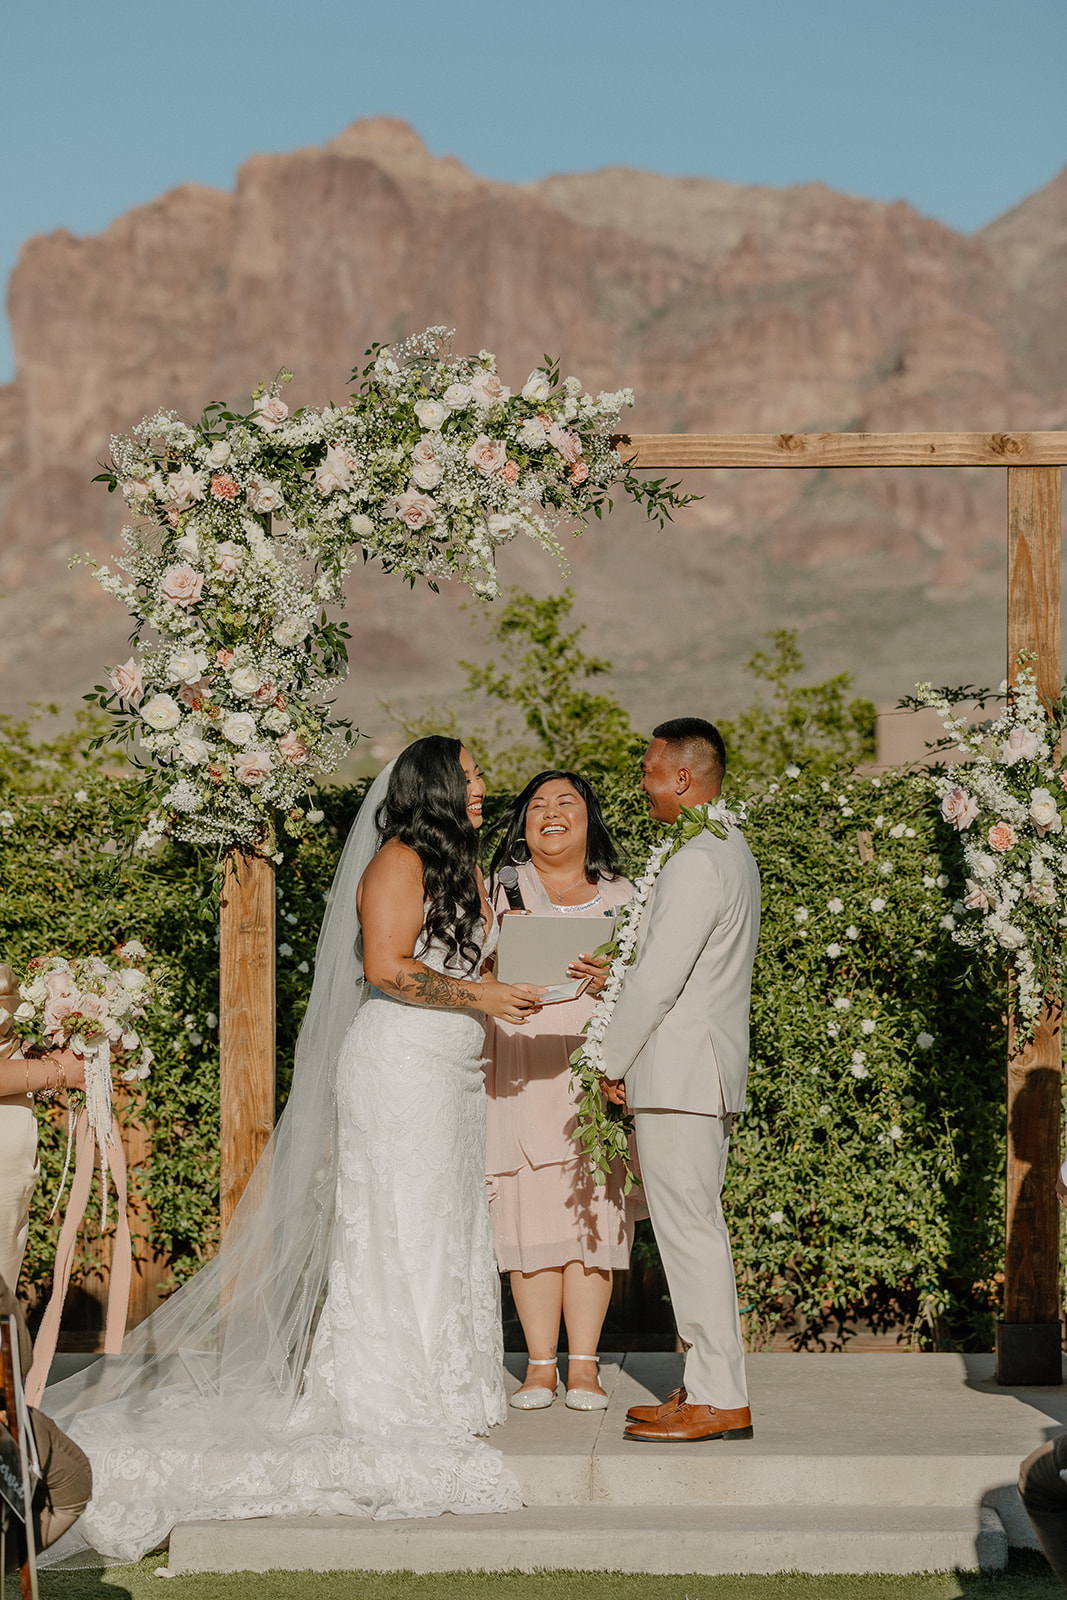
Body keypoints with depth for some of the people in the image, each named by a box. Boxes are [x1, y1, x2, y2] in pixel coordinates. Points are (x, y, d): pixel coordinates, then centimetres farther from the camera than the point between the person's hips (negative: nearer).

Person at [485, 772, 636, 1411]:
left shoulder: (619, 897, 14)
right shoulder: (499, 891, 13)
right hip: (520, 1073, 0)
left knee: (591, 1210, -4)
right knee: (530, 1212, -5)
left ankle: (584, 1365, 1)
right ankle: (540, 1364, 1)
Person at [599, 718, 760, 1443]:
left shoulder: (697, 863, -17)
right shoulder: (732, 852, 16)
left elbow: (658, 977, -19)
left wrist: (614, 1059, -9)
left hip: (677, 1074, -10)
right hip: (709, 1073, 10)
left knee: (691, 1232, -7)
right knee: (696, 1231, 13)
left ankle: (721, 1400, -6)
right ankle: (708, 1385, 17)